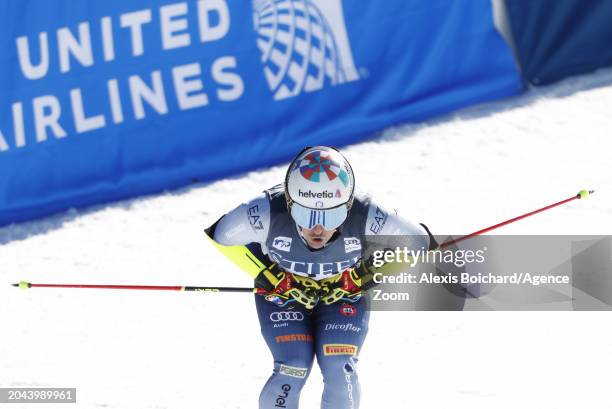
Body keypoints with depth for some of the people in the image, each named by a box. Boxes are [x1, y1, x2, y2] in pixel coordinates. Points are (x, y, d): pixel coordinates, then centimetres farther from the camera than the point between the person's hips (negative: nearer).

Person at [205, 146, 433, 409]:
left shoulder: (366, 219, -34)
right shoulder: (267, 214, -36)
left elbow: (417, 243, -14)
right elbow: (221, 235, -14)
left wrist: (363, 276, -20)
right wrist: (268, 276, -19)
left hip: (344, 295, 1)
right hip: (282, 293, 0)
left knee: (339, 371, -19)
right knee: (293, 369, -20)